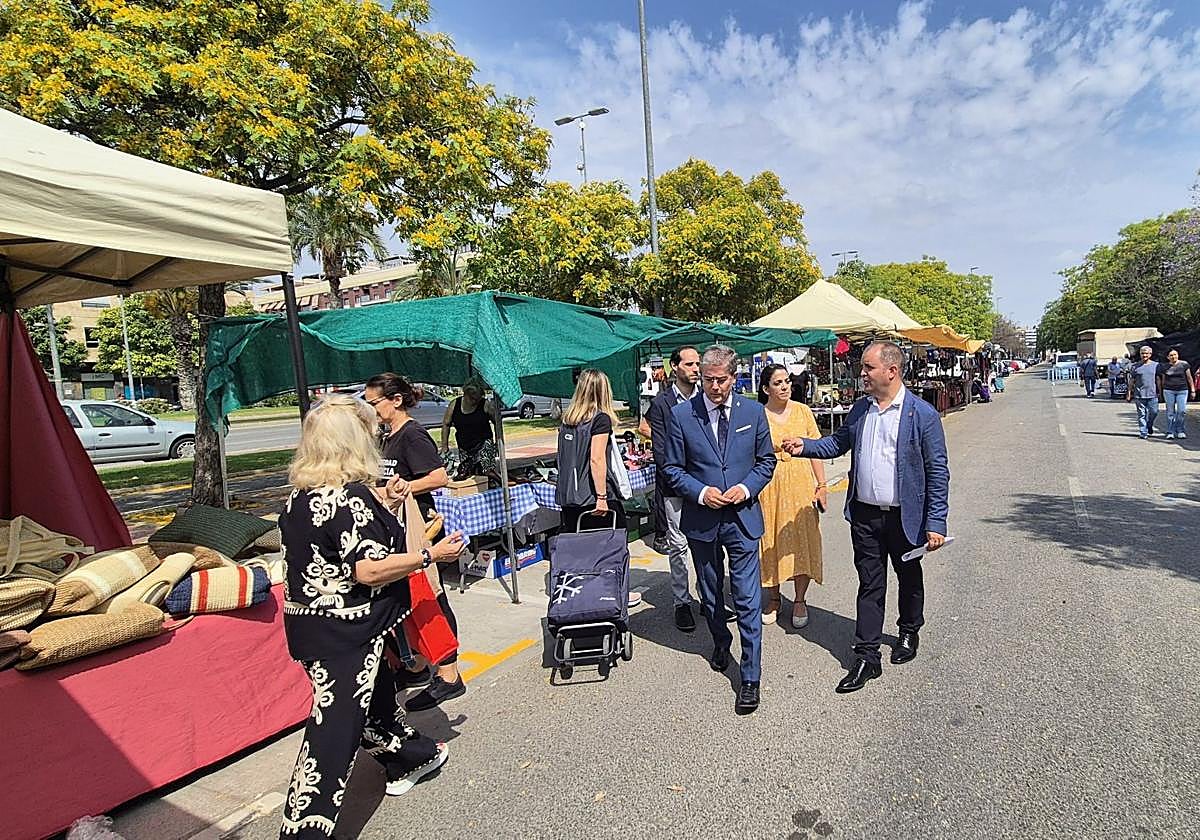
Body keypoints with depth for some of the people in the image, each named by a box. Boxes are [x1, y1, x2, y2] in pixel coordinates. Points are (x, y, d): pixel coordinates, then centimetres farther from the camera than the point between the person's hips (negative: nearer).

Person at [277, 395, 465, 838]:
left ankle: (407, 759, 44)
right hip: (344, 632, -10)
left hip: (309, 620, 10)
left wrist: (379, 506, 22)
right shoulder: (350, 495, -23)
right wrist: (432, 554, -18)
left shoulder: (301, 496, 5)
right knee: (335, 724, 0)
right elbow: (369, 570, -25)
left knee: (374, 690, 25)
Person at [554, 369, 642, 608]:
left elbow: (563, 457, 14)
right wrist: (602, 496, -16)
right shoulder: (601, 419, -10)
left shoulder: (567, 420, 8)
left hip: (568, 496, 6)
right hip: (592, 496, -6)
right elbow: (597, 459, -18)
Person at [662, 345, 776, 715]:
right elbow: (672, 468, -1)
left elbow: (767, 460, 7)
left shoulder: (753, 412, -2)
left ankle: (751, 678, 10)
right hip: (701, 519, 1)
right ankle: (720, 642, 47)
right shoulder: (681, 414, -6)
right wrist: (701, 492, -16)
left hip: (743, 517, -1)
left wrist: (746, 488, -11)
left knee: (748, 600, -2)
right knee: (710, 593, 20)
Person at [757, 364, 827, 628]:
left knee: (803, 542, 5)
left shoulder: (803, 411, 4)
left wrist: (822, 485, 2)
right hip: (769, 488, -2)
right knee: (771, 542, 6)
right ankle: (773, 599, 25)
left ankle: (799, 600, 22)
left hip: (801, 486, 2)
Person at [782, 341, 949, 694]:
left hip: (905, 517, -3)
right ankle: (867, 658, 15)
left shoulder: (923, 414, -12)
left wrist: (936, 523, -13)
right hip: (865, 516, 3)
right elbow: (838, 443, 16)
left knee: (909, 578, 19)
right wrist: (805, 446, -2)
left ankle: (909, 632, 44)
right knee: (870, 585, 8)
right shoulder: (860, 409, 3)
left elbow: (938, 472, -11)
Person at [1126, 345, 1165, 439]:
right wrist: (1129, 393, 5)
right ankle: (1143, 432, 4)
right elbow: (1131, 381, 8)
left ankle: (1149, 426, 27)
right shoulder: (1135, 366, 5)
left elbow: (1158, 380, 11)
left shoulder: (1156, 365, 8)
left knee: (1154, 412, 0)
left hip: (1153, 394, 1)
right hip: (1140, 395, -1)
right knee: (1141, 414, 0)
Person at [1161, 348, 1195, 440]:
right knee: (1170, 412, 2)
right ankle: (1170, 432, 6)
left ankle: (1180, 431, 6)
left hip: (1182, 391, -1)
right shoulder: (1165, 367, 6)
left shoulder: (1184, 364, 3)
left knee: (1182, 411, -6)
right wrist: (1162, 393, 16)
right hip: (1169, 391, 1)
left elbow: (1189, 378, 7)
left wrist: (1193, 390, 5)